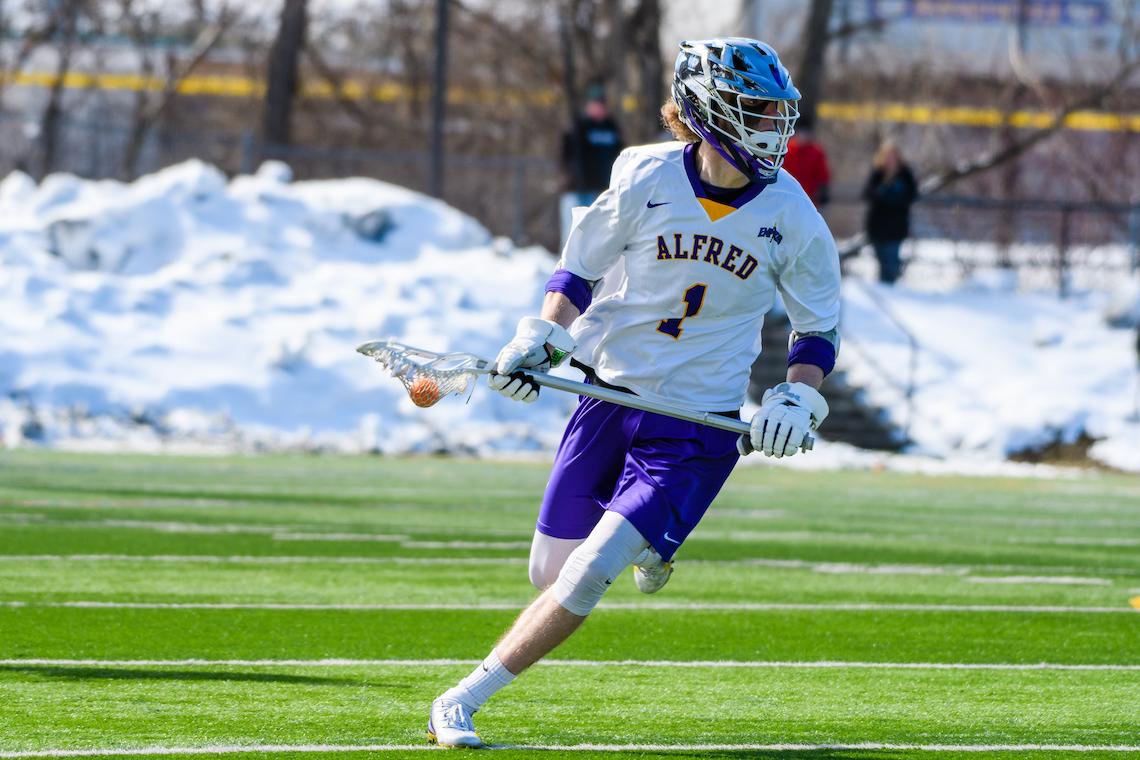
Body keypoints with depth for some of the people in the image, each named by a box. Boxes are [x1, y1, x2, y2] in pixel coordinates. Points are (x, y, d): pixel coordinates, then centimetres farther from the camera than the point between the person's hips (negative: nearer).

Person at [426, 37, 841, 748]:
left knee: (585, 580, -15)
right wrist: (542, 335, -10)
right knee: (551, 574, 8)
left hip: (698, 430, -2)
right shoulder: (647, 178, -10)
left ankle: (462, 702, -5)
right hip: (610, 395, 2)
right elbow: (581, 268, 6)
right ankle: (646, 546, 41)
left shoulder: (793, 217, -7)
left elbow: (819, 328, 6)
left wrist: (796, 398, -11)